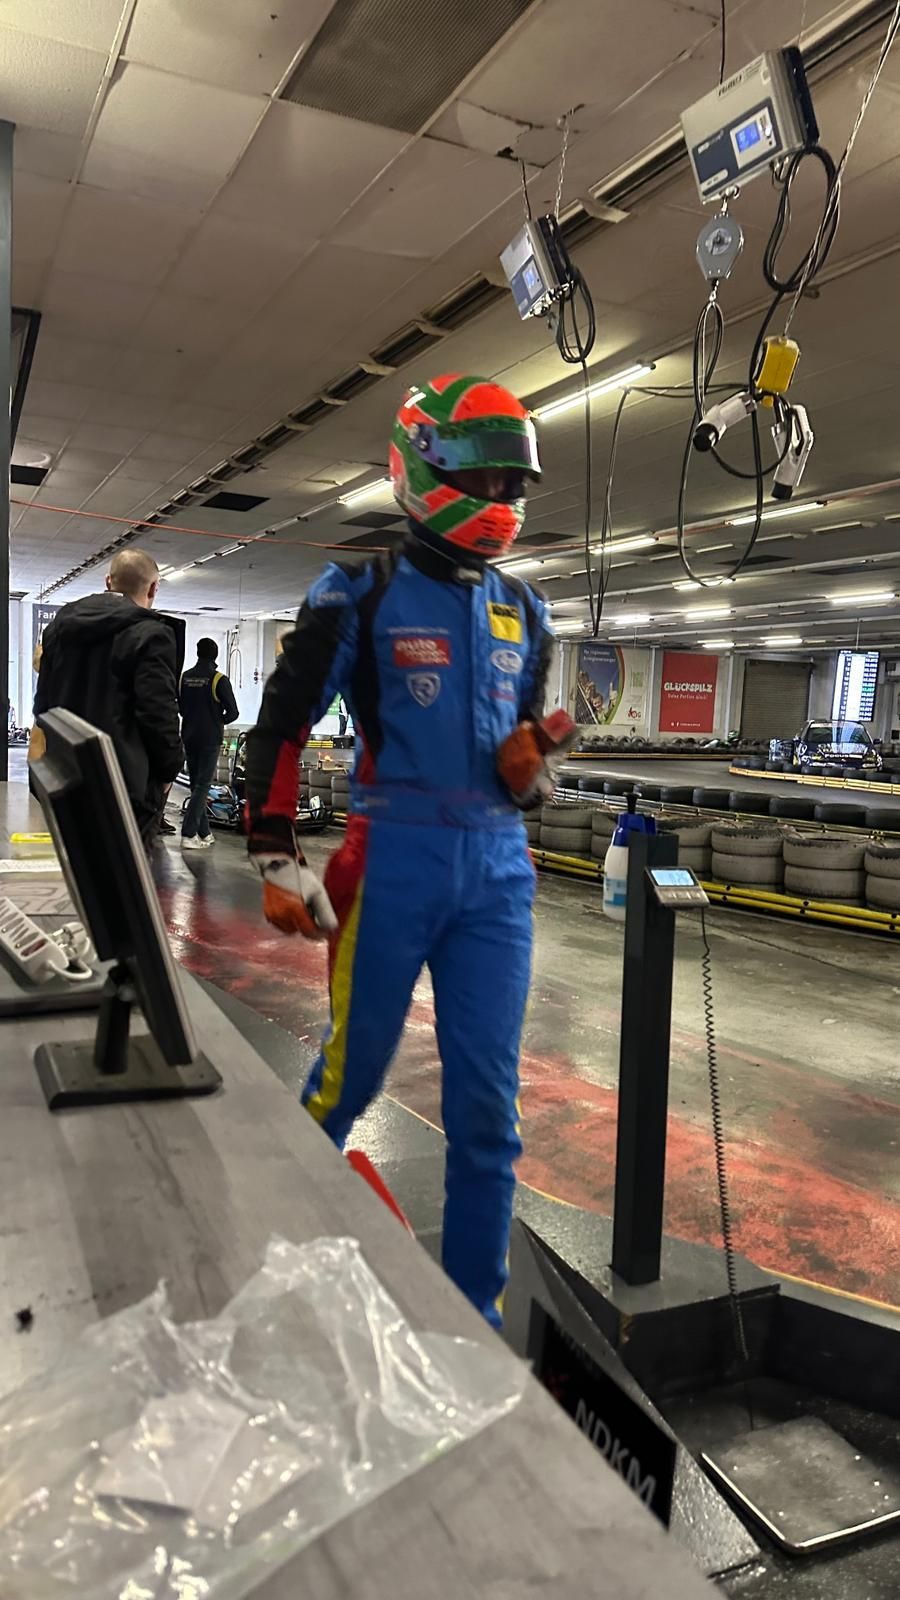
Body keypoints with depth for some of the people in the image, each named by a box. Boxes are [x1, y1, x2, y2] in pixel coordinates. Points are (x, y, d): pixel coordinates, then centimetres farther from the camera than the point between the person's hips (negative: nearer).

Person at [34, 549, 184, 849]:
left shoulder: (60, 625, 12)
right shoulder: (150, 634, -13)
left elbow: (43, 702, 16)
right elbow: (158, 714, -17)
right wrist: (170, 767, -3)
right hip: (126, 781, -7)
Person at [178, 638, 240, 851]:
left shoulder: (184, 677, 2)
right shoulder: (219, 679, -12)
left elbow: (179, 708, 10)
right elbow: (233, 713, -11)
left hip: (189, 737, 5)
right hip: (210, 738, -5)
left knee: (196, 785, 13)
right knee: (202, 786, -3)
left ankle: (204, 833, 17)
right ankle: (188, 835, -12)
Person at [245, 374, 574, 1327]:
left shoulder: (522, 609, 12)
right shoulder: (362, 592, -3)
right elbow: (281, 727, -3)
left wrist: (529, 767, -4)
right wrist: (277, 863, -9)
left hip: (498, 866, 4)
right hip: (394, 860, -4)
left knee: (487, 1104, 6)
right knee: (352, 1074, 11)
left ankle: (476, 1316, 22)